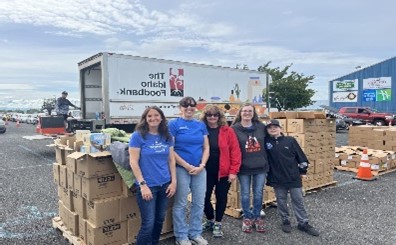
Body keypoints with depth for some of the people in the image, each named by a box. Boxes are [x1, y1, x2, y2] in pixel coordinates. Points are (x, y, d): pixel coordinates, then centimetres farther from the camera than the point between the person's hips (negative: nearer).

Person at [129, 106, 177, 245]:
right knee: (148, 224, -1)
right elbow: (133, 162, -11)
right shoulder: (138, 136, -9)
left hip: (165, 184, 5)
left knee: (160, 220, 17)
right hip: (148, 186, -5)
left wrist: (174, 181, 3)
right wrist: (143, 185, -16)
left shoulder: (167, 137, 5)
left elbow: (171, 160, 9)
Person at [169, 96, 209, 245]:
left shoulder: (201, 125, 8)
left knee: (199, 203, 12)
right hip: (181, 169, -4)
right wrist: (187, 166, -13)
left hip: (200, 169, 5)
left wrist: (201, 165, -7)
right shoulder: (174, 124, -5)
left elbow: (206, 147, 8)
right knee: (181, 204, 6)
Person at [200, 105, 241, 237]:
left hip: (223, 172, -1)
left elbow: (235, 151, -6)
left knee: (221, 198, 10)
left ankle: (217, 224, 31)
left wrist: (233, 171, -10)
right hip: (206, 172, 1)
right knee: (205, 197, 8)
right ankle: (210, 220, 35)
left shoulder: (227, 131, -4)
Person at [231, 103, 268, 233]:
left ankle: (257, 217, 29)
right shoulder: (234, 129, -7)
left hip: (261, 166, 2)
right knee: (245, 194, 9)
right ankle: (247, 218, 28)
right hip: (243, 168, -2)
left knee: (258, 194, 11)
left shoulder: (261, 127, 2)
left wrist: (267, 162, 9)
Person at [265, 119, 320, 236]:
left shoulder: (290, 140, -4)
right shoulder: (266, 141, -3)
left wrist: (302, 171, 6)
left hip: (293, 177, 0)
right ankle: (285, 221, 29)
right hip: (277, 178, 0)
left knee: (298, 201, 9)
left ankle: (303, 223, 22)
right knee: (281, 201, 12)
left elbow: (300, 156, 2)